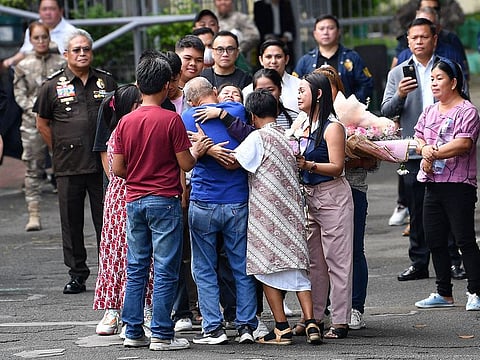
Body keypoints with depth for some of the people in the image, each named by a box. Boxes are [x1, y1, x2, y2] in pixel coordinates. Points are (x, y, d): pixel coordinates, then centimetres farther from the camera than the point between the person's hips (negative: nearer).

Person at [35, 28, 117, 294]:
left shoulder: (105, 81, 7)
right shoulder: (53, 86, 2)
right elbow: (42, 123, 11)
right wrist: (60, 150, 7)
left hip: (102, 164, 0)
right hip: (68, 167, 0)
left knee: (106, 221, 2)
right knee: (71, 222, 4)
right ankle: (77, 274, 12)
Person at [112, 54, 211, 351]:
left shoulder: (126, 122, 3)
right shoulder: (171, 120, -11)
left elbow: (117, 169, 5)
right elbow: (186, 164, -9)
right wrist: (197, 151, 11)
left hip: (134, 201, 5)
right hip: (165, 201, -5)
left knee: (136, 269, 11)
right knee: (165, 271, -1)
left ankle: (133, 332, 13)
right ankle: (162, 335, -1)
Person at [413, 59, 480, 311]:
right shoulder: (429, 112, 17)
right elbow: (418, 140, 15)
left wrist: (434, 154, -16)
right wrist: (424, 149, -8)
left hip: (459, 185, -8)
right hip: (433, 184, 8)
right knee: (434, 240, 9)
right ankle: (444, 294, 18)